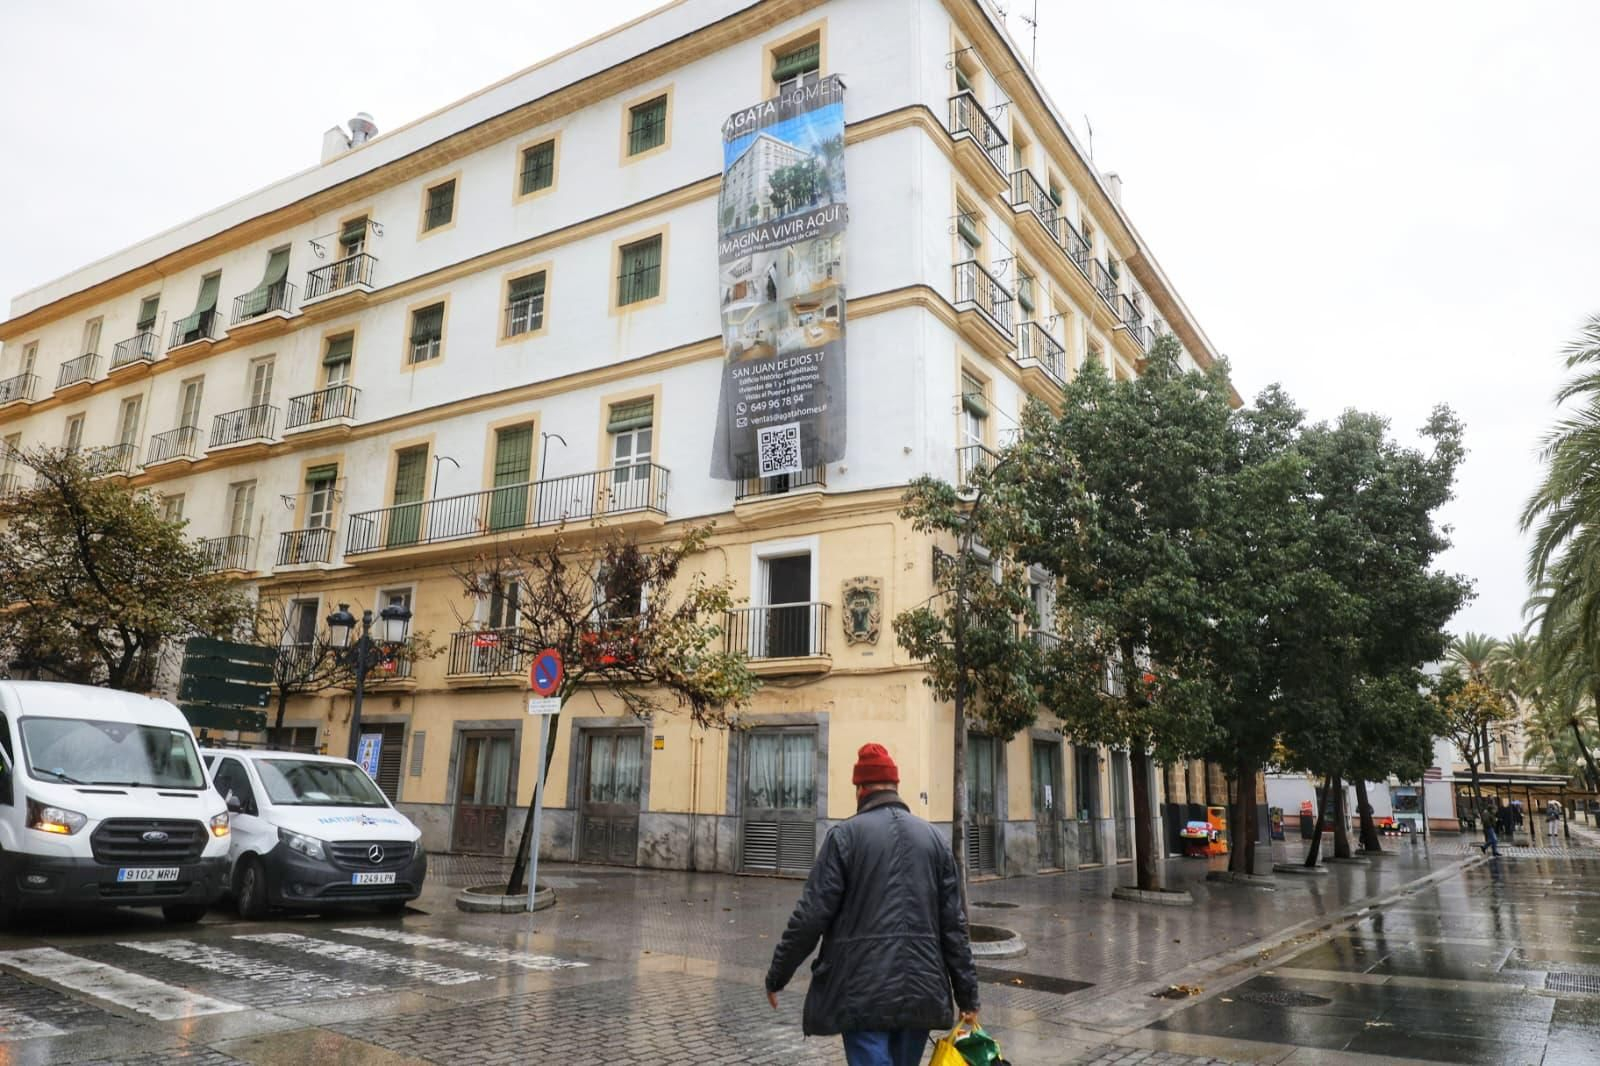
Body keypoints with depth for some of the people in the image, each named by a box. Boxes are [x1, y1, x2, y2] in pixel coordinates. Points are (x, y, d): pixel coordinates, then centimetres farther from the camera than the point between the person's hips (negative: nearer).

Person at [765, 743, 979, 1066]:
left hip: (863, 993, -5)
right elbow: (954, 926, 6)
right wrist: (968, 996, 12)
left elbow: (810, 917, -8)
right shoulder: (934, 837, 7)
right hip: (922, 992, 5)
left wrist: (776, 977, 4)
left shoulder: (844, 836, -5)